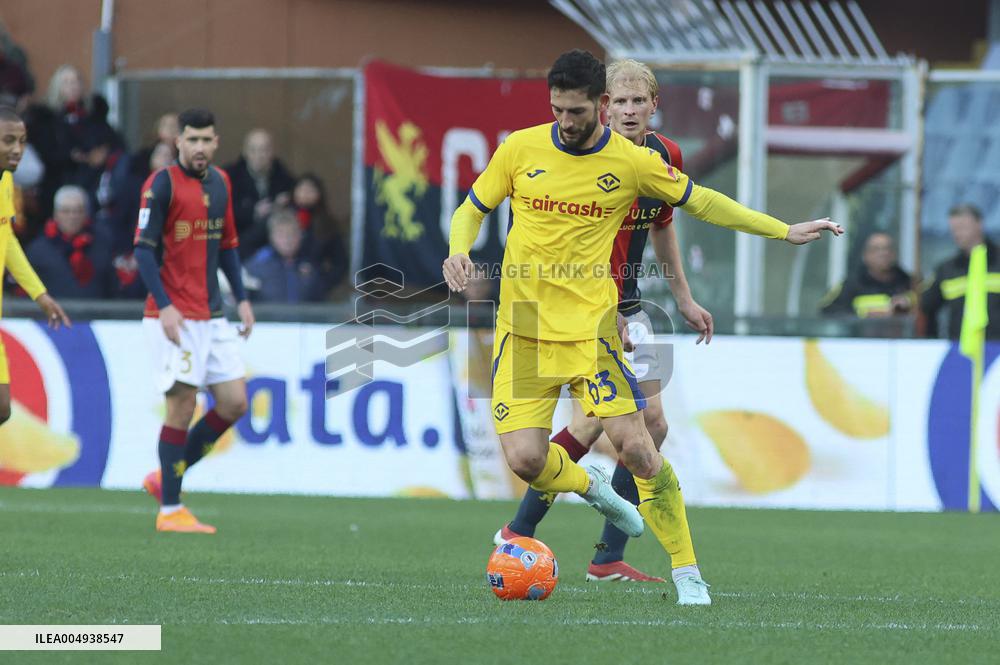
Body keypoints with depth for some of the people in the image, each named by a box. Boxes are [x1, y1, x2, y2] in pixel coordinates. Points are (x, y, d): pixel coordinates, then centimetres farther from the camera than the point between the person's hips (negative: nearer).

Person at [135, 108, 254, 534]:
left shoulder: (220, 183, 12)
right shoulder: (162, 184, -9)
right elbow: (143, 248, -12)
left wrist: (241, 299, 14)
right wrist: (164, 306, -20)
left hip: (211, 316, 7)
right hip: (174, 317, -7)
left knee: (234, 403, 3)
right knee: (181, 406, -8)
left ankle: (166, 478, 18)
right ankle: (169, 510, 0)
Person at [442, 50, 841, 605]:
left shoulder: (633, 162, -2)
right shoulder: (520, 149, 0)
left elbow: (701, 202, 11)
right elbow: (472, 209, 12)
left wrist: (784, 231, 8)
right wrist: (459, 251, -10)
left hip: (590, 327, -1)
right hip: (523, 326, 1)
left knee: (635, 447, -12)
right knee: (525, 459, -11)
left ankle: (687, 572, 1)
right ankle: (590, 487, 25)